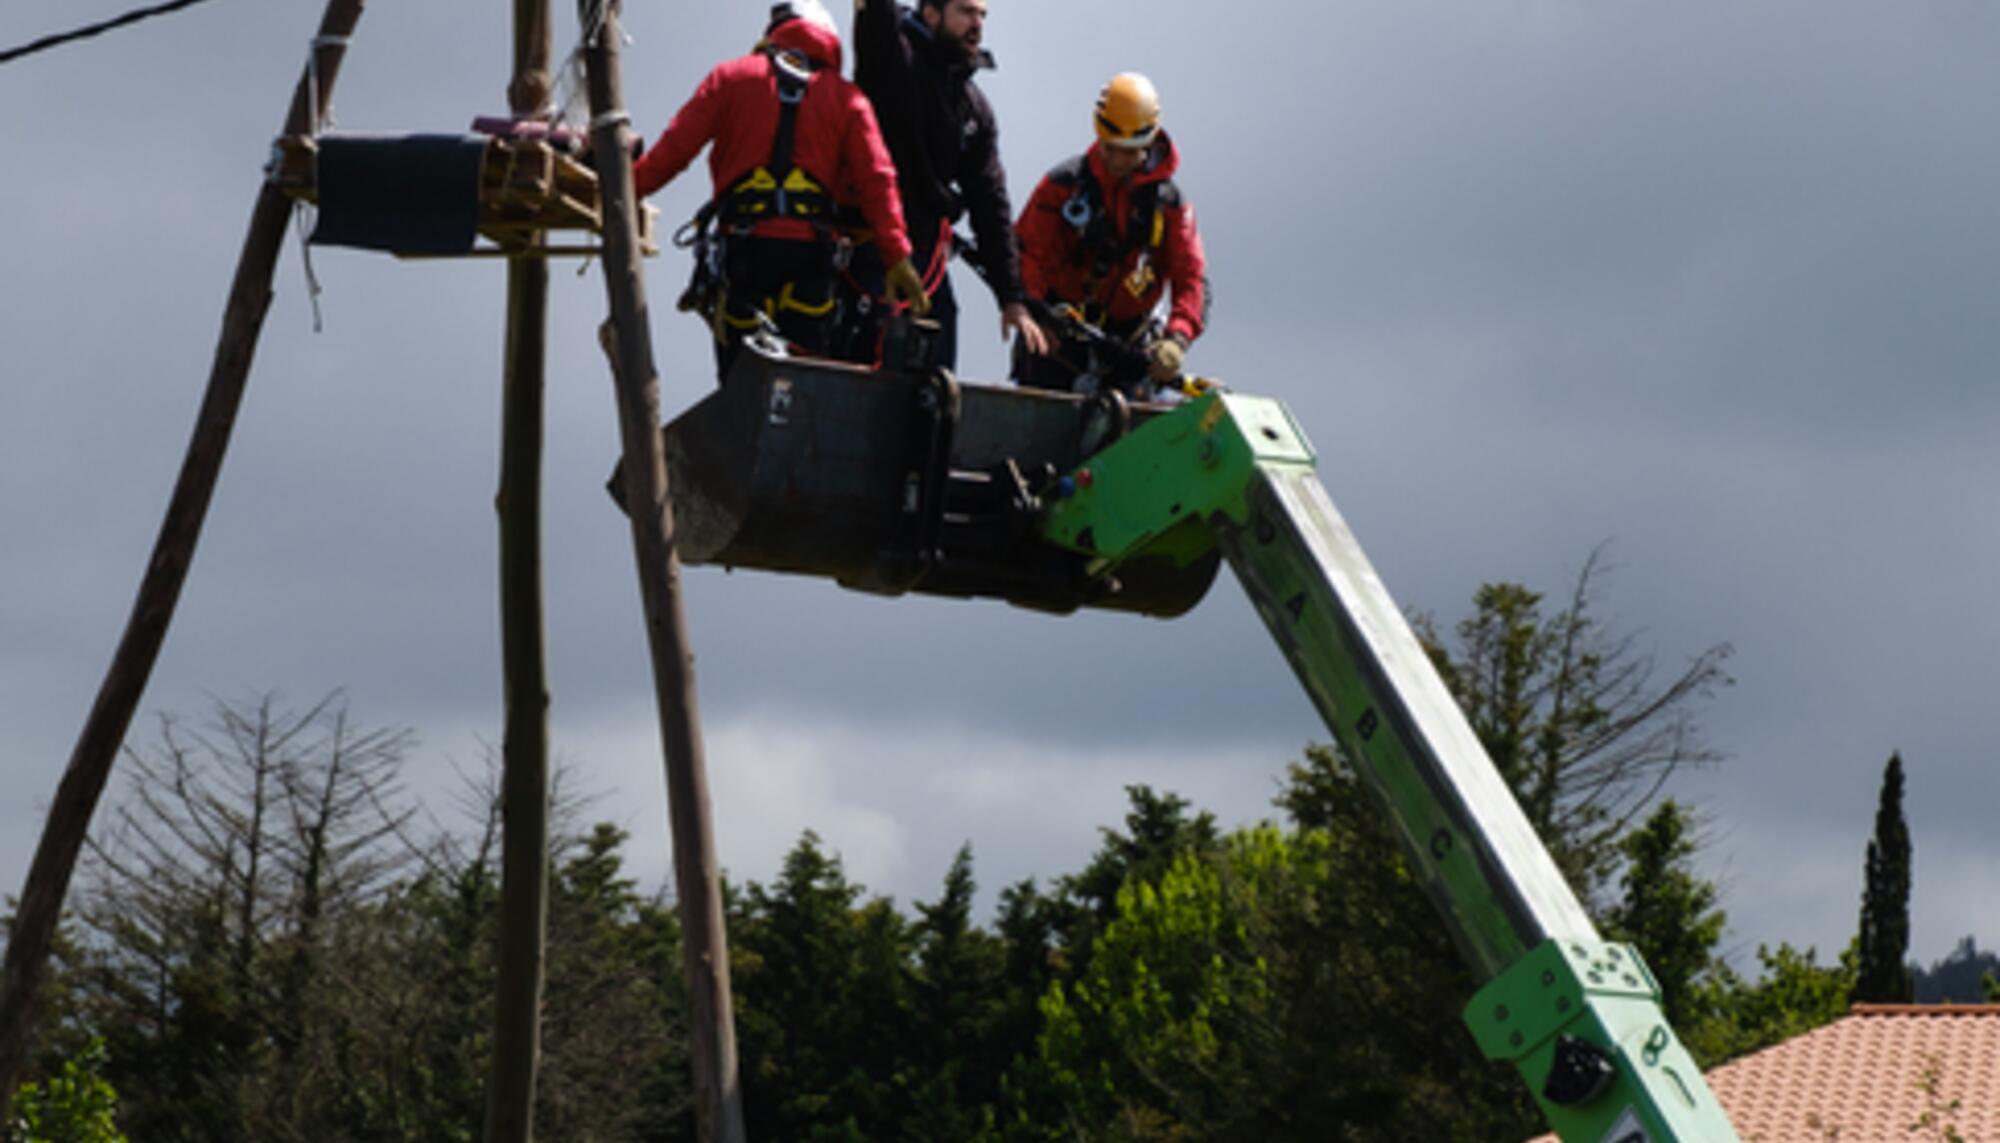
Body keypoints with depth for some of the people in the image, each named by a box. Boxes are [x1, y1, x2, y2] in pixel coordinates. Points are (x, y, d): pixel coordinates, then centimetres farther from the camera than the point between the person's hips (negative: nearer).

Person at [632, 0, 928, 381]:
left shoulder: (731, 78, 10)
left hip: (743, 245, -1)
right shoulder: (846, 97, 12)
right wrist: (897, 256, 0)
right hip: (812, 249, 1)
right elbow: (876, 178, 3)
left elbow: (676, 145, 2)